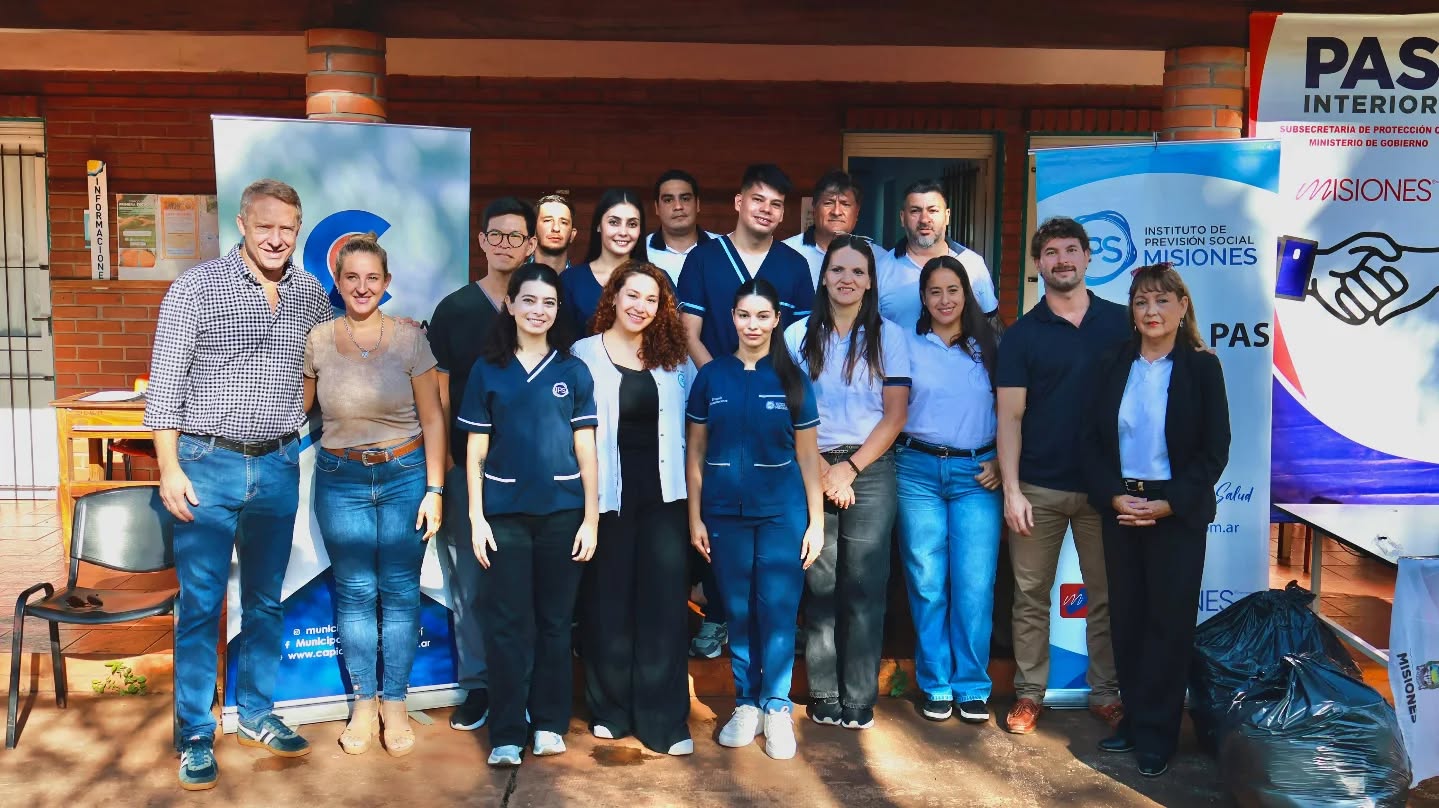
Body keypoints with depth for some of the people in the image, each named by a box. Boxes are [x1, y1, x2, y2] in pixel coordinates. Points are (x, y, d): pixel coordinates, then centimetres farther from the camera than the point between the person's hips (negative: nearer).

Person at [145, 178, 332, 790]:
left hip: (279, 466, 4)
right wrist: (169, 468, -10)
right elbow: (165, 381, -7)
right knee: (201, 605, 2)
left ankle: (257, 715, 29)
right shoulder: (197, 287, -5)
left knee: (265, 601, 14)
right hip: (207, 463, -4)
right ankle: (195, 737, 14)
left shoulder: (310, 294, 6)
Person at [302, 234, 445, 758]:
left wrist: (434, 489, -7)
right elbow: (299, 410, 12)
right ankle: (363, 703, 21)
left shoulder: (409, 339, -7)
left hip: (404, 475, -1)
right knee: (354, 592, 6)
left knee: (400, 591, 4)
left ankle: (395, 704, 18)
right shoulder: (318, 341, -2)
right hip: (341, 479, 1)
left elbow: (432, 418, -4)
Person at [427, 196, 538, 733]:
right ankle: (478, 684, 18)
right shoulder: (454, 308, 5)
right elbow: (440, 393, 5)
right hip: (468, 465, 0)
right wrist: (440, 461, -1)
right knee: (470, 578, 5)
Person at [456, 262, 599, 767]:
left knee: (555, 619, 8)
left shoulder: (573, 371, 4)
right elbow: (476, 450, 4)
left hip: (562, 511, 1)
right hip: (505, 511, 0)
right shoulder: (488, 369, 4)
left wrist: (591, 519, -1)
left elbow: (585, 449, 3)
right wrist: (476, 517, -2)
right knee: (508, 622, 1)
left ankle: (549, 723, 20)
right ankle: (506, 734, 9)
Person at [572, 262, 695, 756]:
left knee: (664, 604, 0)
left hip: (663, 496, 2)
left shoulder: (674, 359, 10)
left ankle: (664, 720, 9)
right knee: (607, 605, 6)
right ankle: (610, 709, 23)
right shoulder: (584, 355, 1)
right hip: (608, 496, -2)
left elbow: (693, 425, 10)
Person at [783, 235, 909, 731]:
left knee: (864, 587, -2)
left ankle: (859, 699, 7)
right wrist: (821, 470, -6)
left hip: (871, 470, -1)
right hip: (812, 470, 1)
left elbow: (895, 414, 1)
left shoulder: (888, 336, 6)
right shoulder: (799, 335, 7)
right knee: (819, 586, 2)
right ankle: (823, 695, 12)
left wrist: (849, 467, -7)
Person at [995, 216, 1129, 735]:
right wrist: (1011, 490, -10)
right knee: (1031, 595, 6)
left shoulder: (1120, 322, 4)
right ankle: (1029, 693, 19)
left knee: (1106, 594, 10)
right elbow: (1009, 417, -3)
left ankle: (1106, 693, 24)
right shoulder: (1022, 335, 0)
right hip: (1039, 487, -1)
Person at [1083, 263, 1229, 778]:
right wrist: (1114, 497, -11)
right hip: (1119, 508, 3)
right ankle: (1133, 719, 22)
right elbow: (1094, 440, 3)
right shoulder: (1113, 367, 5)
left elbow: (1215, 450, -6)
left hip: (1178, 513, -3)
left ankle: (1156, 734, 16)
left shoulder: (1202, 367, -4)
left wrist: (1168, 505, -15)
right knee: (1126, 615, 8)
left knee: (1169, 619, 4)